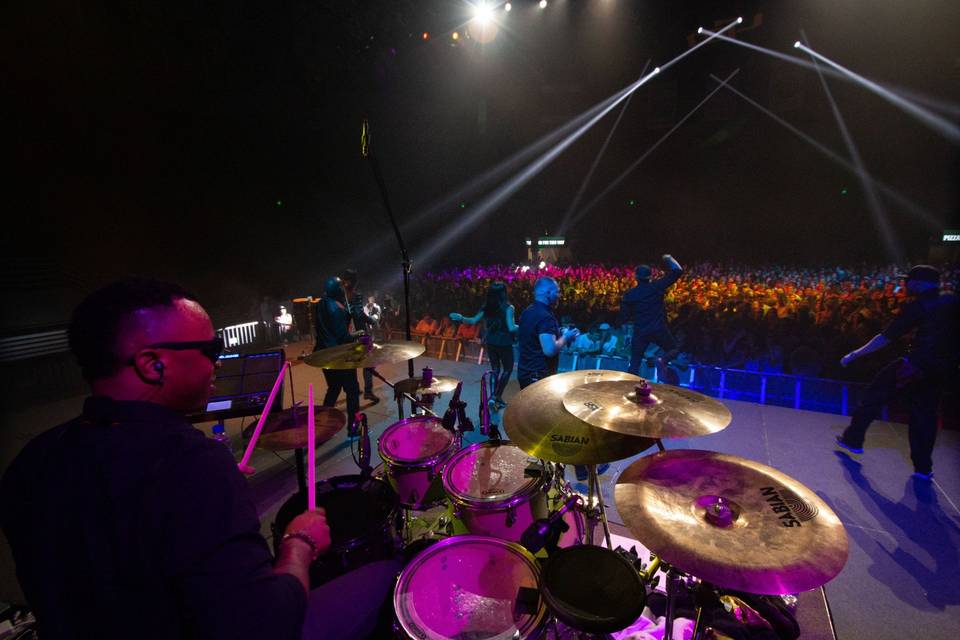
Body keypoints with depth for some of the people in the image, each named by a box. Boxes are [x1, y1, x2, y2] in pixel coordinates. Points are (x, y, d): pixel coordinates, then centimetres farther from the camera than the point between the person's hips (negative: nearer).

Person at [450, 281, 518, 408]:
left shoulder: (487, 307, 0)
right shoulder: (508, 308, -14)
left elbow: (473, 321, 0)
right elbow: (511, 328, -20)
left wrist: (461, 318, 10)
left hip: (490, 343, 5)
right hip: (504, 343, -5)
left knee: (495, 369, 18)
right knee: (508, 369, 13)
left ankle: (494, 396, 20)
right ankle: (497, 396, 8)